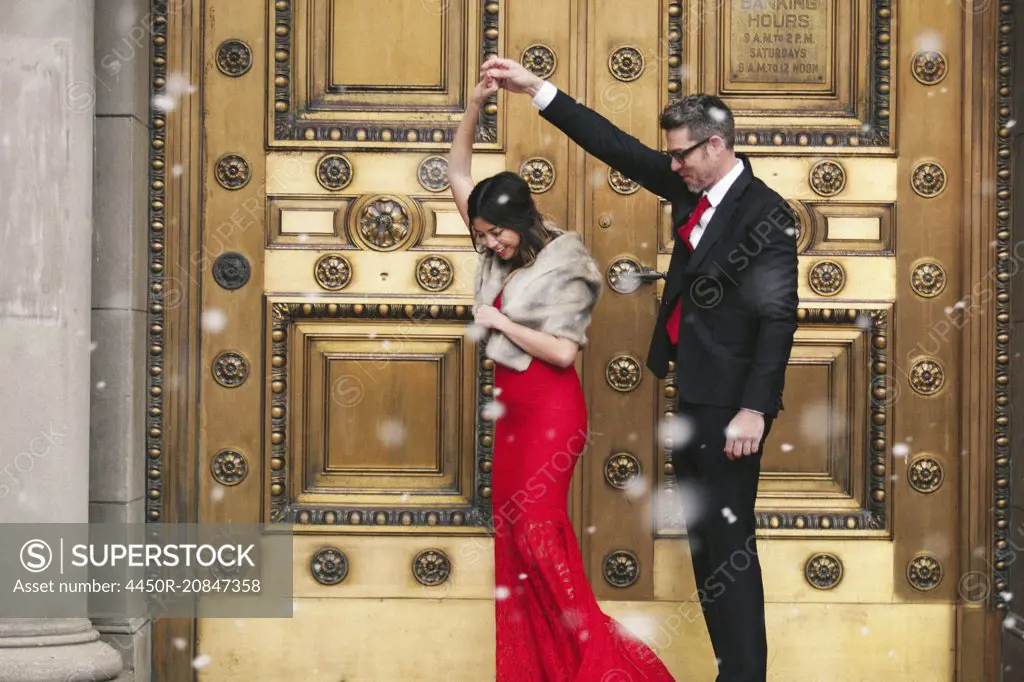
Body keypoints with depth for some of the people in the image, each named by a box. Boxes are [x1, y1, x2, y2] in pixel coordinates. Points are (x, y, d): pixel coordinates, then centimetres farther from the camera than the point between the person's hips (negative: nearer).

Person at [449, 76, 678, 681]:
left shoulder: (563, 266, -12)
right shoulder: (501, 256, 7)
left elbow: (561, 351, -17)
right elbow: (458, 173, 10)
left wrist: (499, 321, -14)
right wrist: (475, 106, 0)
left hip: (551, 408, -8)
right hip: (513, 404, 8)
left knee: (537, 518, -18)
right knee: (510, 521, 5)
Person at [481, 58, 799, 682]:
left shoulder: (765, 214, -16)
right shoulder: (691, 188, 6)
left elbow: (778, 318, -18)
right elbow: (619, 147, 10)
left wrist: (755, 409, -22)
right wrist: (538, 90, 7)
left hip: (730, 401, -9)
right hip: (691, 390, 9)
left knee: (727, 539, -7)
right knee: (702, 536, 14)